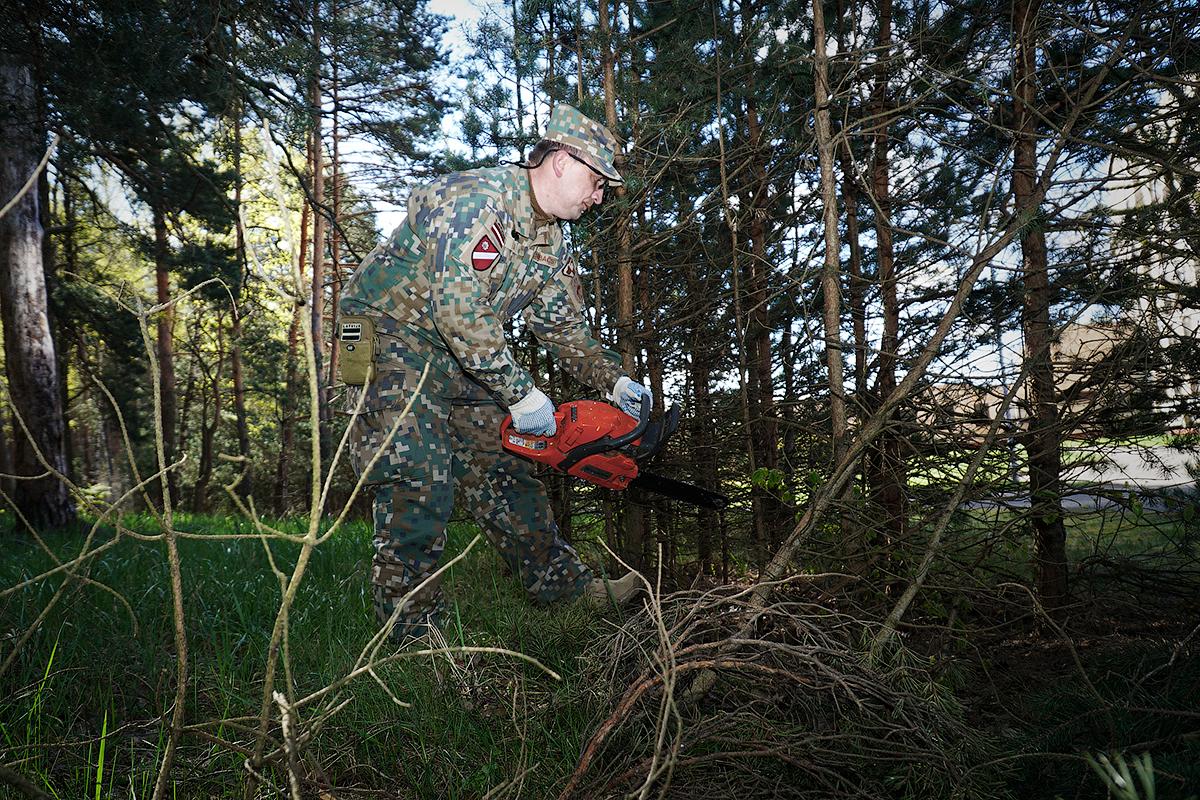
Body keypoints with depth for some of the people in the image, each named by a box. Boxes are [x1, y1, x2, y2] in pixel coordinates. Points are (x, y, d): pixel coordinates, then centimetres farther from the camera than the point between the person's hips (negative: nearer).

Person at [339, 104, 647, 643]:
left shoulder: (552, 240, 6)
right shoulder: (475, 199, -23)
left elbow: (564, 327, 10)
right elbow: (459, 310, -32)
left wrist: (613, 381, -3)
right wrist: (522, 394, -28)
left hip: (458, 356, 8)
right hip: (388, 335, -8)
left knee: (502, 469, 9)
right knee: (420, 482, -15)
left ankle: (564, 584, 18)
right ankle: (412, 629, -3)